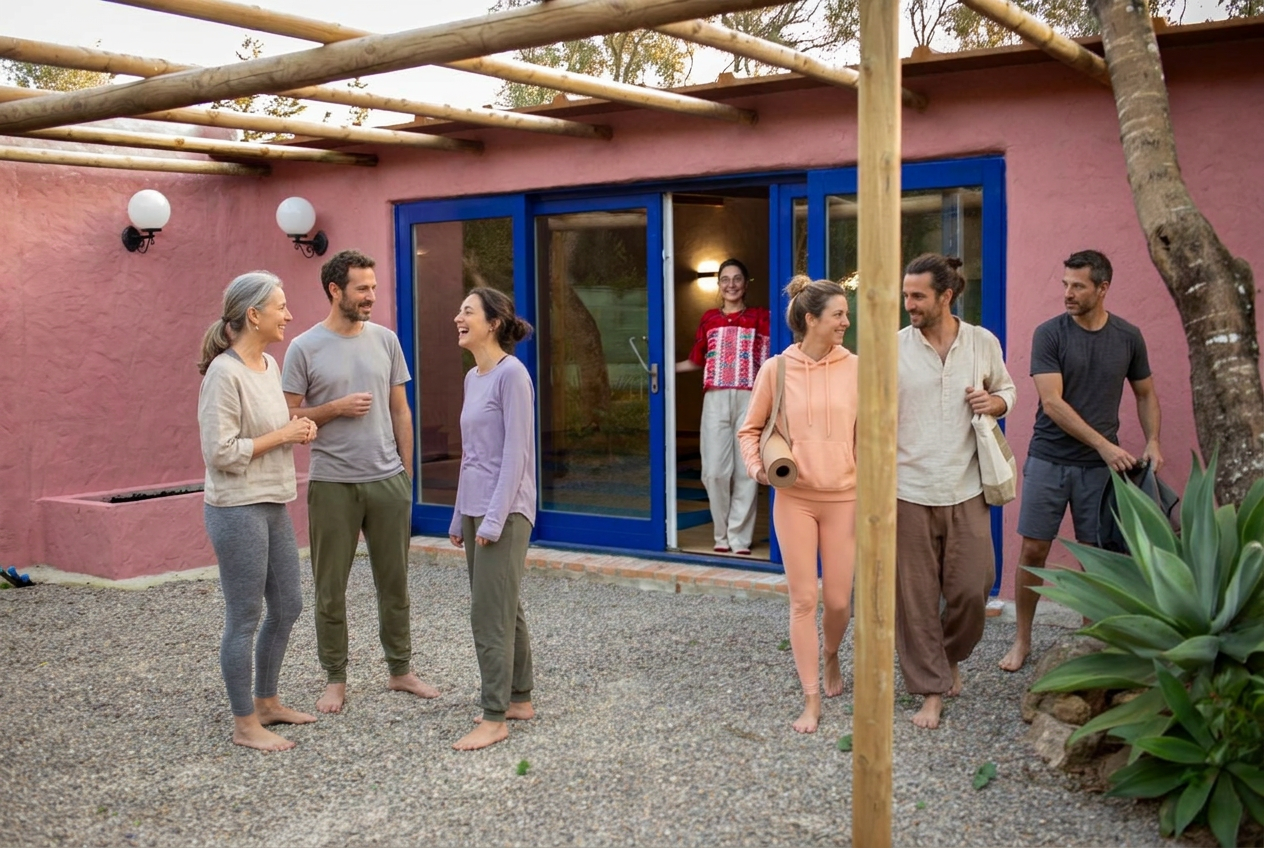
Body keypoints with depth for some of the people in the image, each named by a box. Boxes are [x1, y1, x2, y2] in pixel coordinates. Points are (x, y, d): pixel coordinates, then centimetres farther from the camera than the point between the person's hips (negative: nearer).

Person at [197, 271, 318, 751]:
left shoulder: (269, 365, 9)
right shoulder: (224, 373, -17)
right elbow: (220, 451, -20)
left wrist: (298, 429, 2)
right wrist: (283, 435, -15)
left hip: (274, 506, 9)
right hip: (237, 510, -9)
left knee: (287, 607, 17)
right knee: (244, 618, 1)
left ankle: (267, 702, 33)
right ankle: (245, 724, 14)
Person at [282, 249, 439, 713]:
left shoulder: (385, 340, 6)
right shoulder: (305, 348, -5)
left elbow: (400, 411, 10)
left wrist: (406, 473, 9)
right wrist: (337, 407, -17)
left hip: (388, 481, 3)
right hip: (332, 484, -3)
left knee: (394, 582, 12)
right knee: (330, 588, 6)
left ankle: (400, 669, 25)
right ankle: (335, 679, 20)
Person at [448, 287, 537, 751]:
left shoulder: (511, 373, -13)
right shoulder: (472, 377, 12)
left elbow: (516, 452, -17)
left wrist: (495, 518, -19)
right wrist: (460, 517, 17)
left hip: (504, 512, -9)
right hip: (476, 511, 9)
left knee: (490, 615, -6)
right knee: (503, 610, 15)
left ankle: (496, 717, 2)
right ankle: (519, 699, 26)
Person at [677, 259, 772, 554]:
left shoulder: (761, 317, 8)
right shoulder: (709, 318, 15)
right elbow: (697, 361, 21)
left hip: (749, 399, -2)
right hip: (716, 400, 2)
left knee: (746, 470, -2)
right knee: (715, 470, -3)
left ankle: (740, 537, 6)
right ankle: (722, 535, 11)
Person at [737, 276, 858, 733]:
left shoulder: (854, 368, -1)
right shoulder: (776, 369, -3)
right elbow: (750, 429, 8)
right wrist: (757, 466, -9)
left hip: (843, 497, 1)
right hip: (794, 498, -1)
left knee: (838, 601, 6)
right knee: (803, 600, 0)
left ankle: (830, 657, 39)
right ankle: (811, 700, 11)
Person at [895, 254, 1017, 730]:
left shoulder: (983, 343, 2)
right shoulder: (893, 348, -3)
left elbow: (1006, 388, 18)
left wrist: (995, 402, -5)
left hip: (966, 491, 1)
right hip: (909, 492, -1)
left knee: (971, 590, 4)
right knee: (916, 597, 3)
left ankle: (950, 657, 35)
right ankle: (931, 689, 18)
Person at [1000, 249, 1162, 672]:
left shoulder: (1128, 337, 3)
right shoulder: (1050, 333, -6)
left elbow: (1145, 394, 15)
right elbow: (1053, 403, -13)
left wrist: (1152, 442, -1)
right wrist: (1103, 444, -19)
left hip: (1100, 464, 2)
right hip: (1049, 459, -2)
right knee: (1033, 550, 1)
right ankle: (1022, 639, 15)